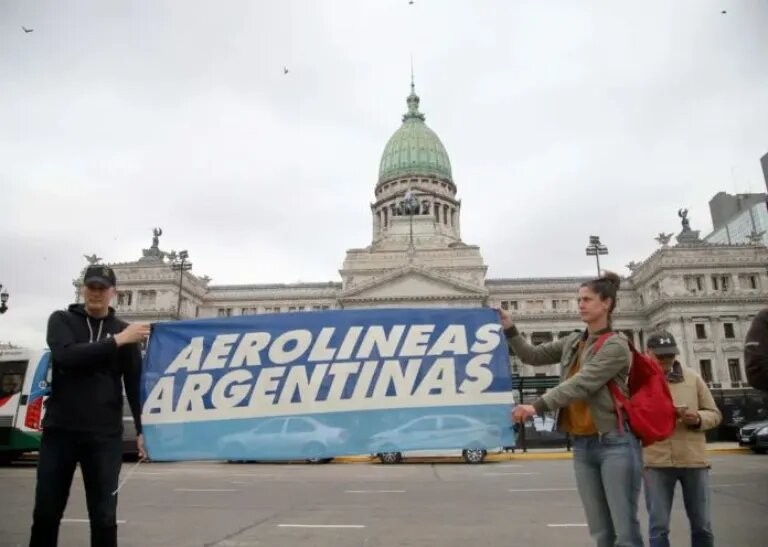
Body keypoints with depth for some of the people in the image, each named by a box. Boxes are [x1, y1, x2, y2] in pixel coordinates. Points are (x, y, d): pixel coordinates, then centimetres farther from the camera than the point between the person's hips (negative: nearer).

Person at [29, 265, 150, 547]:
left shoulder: (125, 331, 5)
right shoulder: (61, 320, 4)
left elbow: (135, 383, 2)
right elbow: (66, 356, -17)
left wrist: (142, 429, -7)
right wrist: (116, 341, -23)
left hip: (105, 435, 0)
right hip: (59, 430, 1)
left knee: (104, 517, 1)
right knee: (46, 513, 10)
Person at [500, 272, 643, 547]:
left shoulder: (616, 346, -10)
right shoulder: (573, 342, 12)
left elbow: (581, 384, -21)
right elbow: (533, 356, 15)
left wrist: (538, 406, -29)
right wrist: (509, 329, 3)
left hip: (615, 444, -6)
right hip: (582, 446, 7)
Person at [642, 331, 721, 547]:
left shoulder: (692, 377, 10)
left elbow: (714, 414, 11)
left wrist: (698, 419, -10)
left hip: (694, 458, 3)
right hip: (656, 461, -3)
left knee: (702, 525, 12)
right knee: (658, 525, 1)